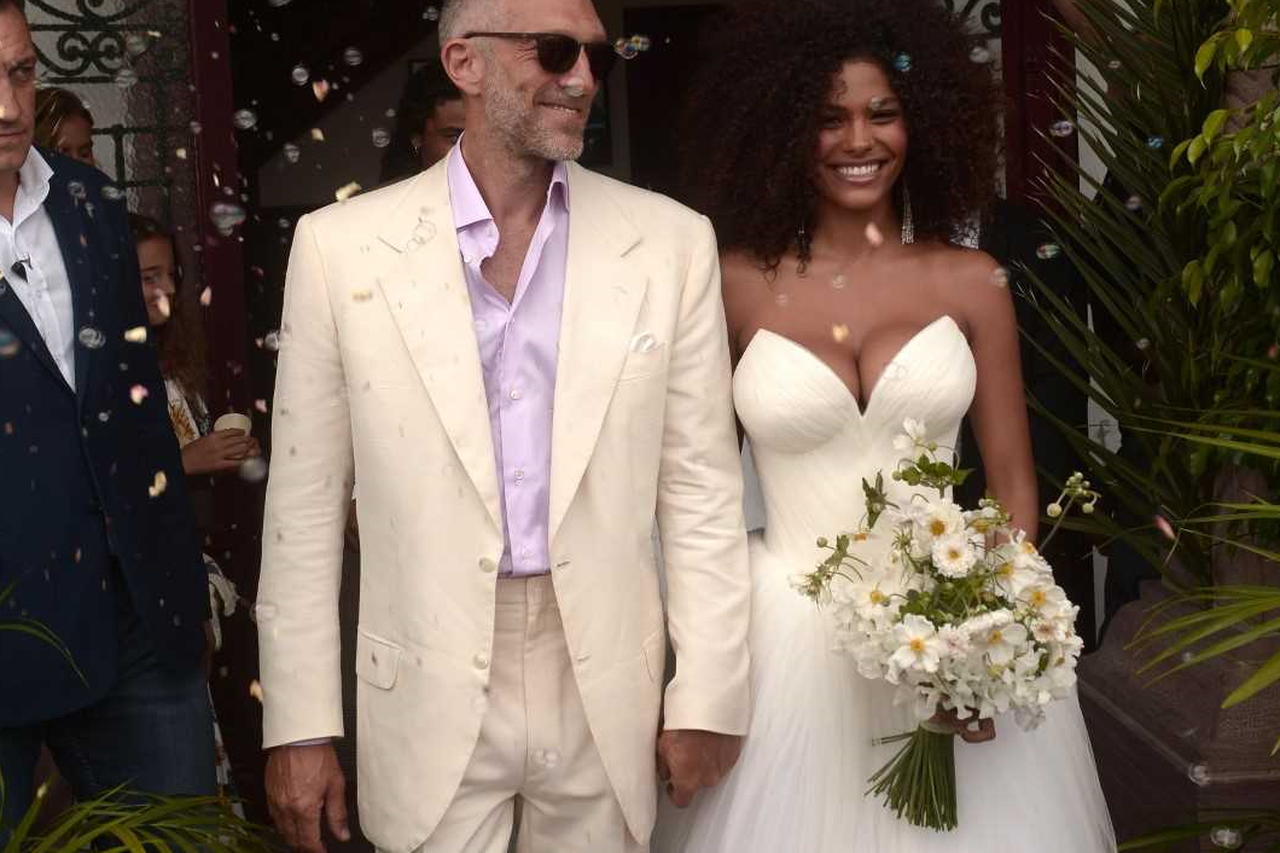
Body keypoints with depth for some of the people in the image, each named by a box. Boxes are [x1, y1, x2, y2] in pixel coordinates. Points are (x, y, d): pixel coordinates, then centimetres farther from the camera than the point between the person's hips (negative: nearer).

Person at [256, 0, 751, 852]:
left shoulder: (672, 241, -2)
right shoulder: (341, 245, -4)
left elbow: (702, 487, 1)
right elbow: (305, 506, -1)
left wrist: (710, 694, -1)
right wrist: (300, 725, -1)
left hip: (609, 693, 1)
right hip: (428, 695, -1)